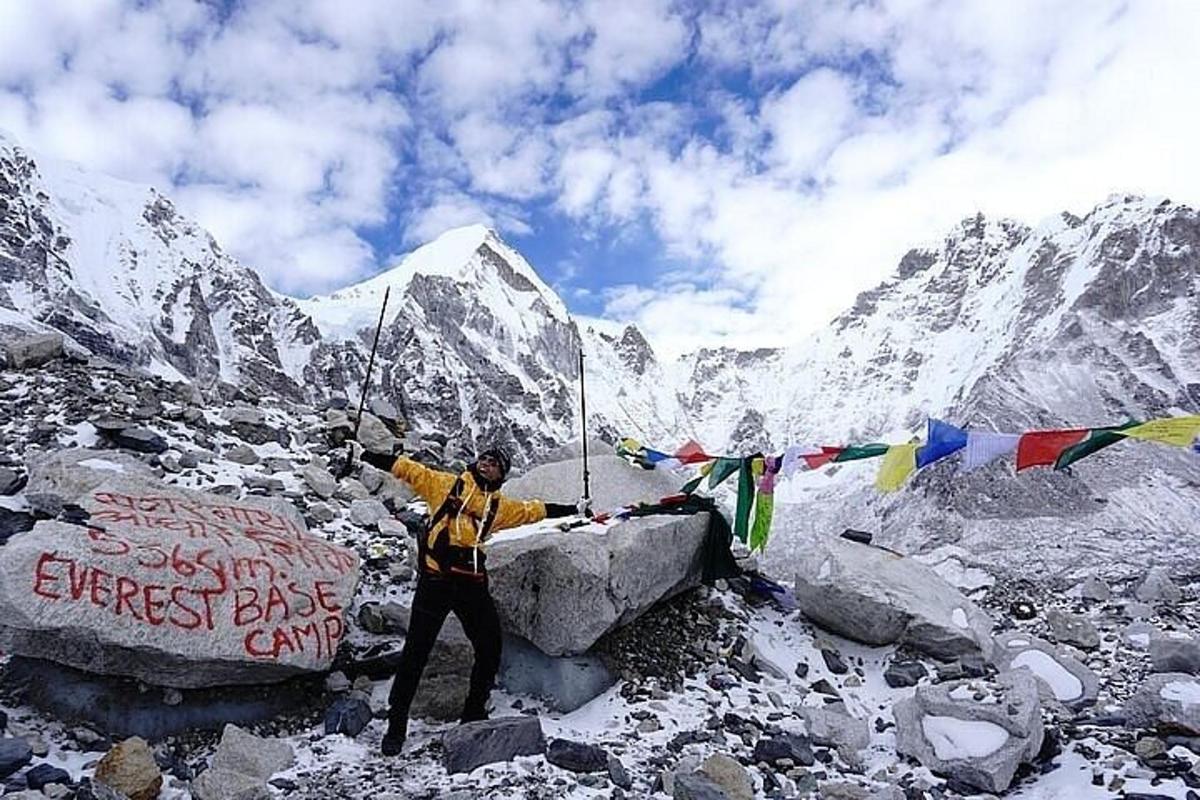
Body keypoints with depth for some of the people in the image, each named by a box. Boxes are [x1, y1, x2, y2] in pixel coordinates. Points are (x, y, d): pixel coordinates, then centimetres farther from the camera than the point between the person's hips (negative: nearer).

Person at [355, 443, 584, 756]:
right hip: (436, 577, -3)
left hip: (471, 582, 4)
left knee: (490, 648, 5)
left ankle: (475, 714, 26)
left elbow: (534, 510, 23)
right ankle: (396, 725, 13)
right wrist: (369, 456, 0)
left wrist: (575, 510, 26)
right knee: (415, 653, 0)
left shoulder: (500, 506, 15)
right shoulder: (446, 484, 7)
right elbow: (409, 470, 5)